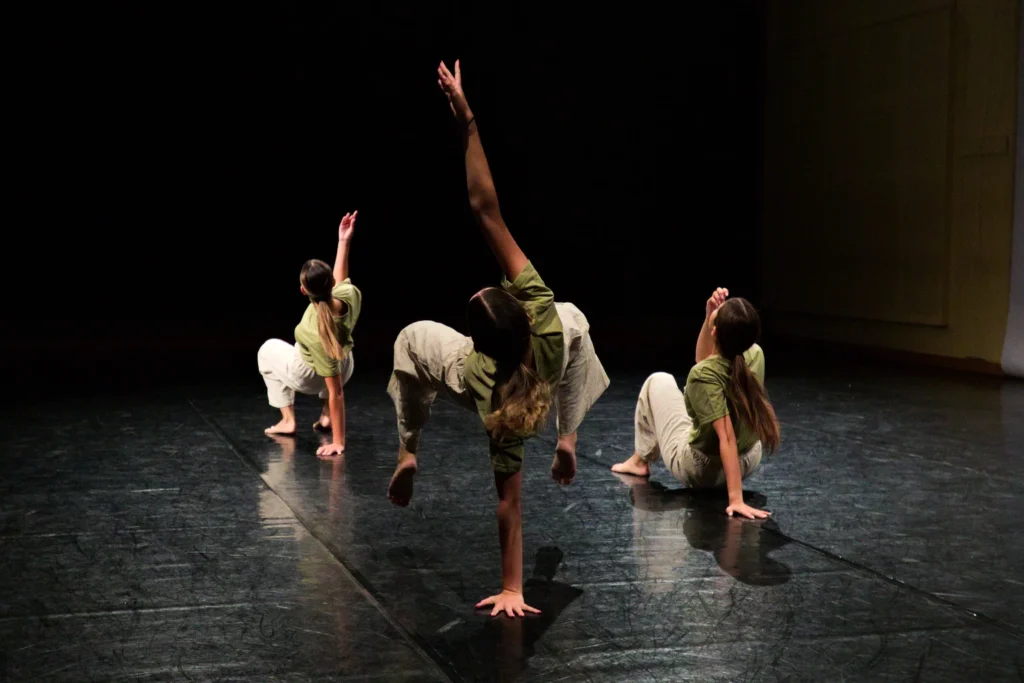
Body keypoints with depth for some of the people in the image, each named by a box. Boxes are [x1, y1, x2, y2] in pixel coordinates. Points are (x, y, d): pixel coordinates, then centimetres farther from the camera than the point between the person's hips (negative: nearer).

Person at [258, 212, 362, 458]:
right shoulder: (349, 295, -33)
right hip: (344, 367, 5)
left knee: (269, 350, 24)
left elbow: (336, 391, -38)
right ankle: (327, 416, 31)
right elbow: (339, 280, -3)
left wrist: (339, 442, -32)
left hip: (309, 378, -5)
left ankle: (288, 420, 21)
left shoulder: (315, 333, -45)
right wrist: (344, 241, -4)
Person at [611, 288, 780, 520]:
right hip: (748, 462, 6)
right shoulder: (755, 355, -14)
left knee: (658, 382, 12)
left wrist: (735, 498, -41)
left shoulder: (703, 376, -34)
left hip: (700, 470, -6)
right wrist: (709, 316, -9)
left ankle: (641, 461, 30)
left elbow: (727, 437, -39)